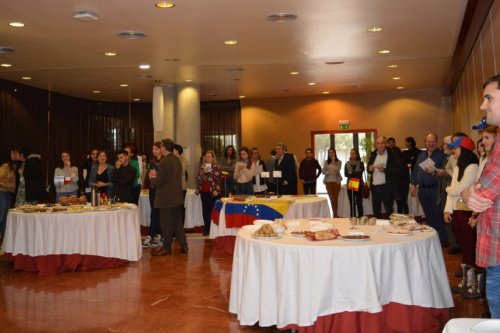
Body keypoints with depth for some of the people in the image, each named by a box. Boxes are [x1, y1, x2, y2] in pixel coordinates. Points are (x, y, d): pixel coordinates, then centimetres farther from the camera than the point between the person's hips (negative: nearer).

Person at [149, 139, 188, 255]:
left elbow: (158, 182, -18)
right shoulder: (178, 160, 7)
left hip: (166, 198, -8)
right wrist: (157, 175, 15)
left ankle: (166, 248, 14)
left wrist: (152, 177, 2)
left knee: (166, 224, 4)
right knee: (177, 222, 15)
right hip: (177, 197, 8)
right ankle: (183, 245, 18)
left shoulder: (163, 162, -19)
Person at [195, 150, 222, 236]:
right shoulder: (202, 166, 12)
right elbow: (198, 179, 3)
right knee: (205, 210, 4)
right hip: (204, 191, 4)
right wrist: (203, 172, -11)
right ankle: (206, 229, 12)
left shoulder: (216, 167, -1)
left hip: (213, 192, -4)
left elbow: (216, 178, -11)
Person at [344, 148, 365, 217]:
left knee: (359, 202, -1)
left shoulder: (361, 164, 3)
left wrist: (351, 173, -6)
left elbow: (360, 173, -11)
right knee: (351, 203, 5)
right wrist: (356, 173, -12)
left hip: (358, 185, -2)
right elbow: (346, 174, -4)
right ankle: (352, 217, 10)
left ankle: (360, 217, 6)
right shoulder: (347, 164, 9)